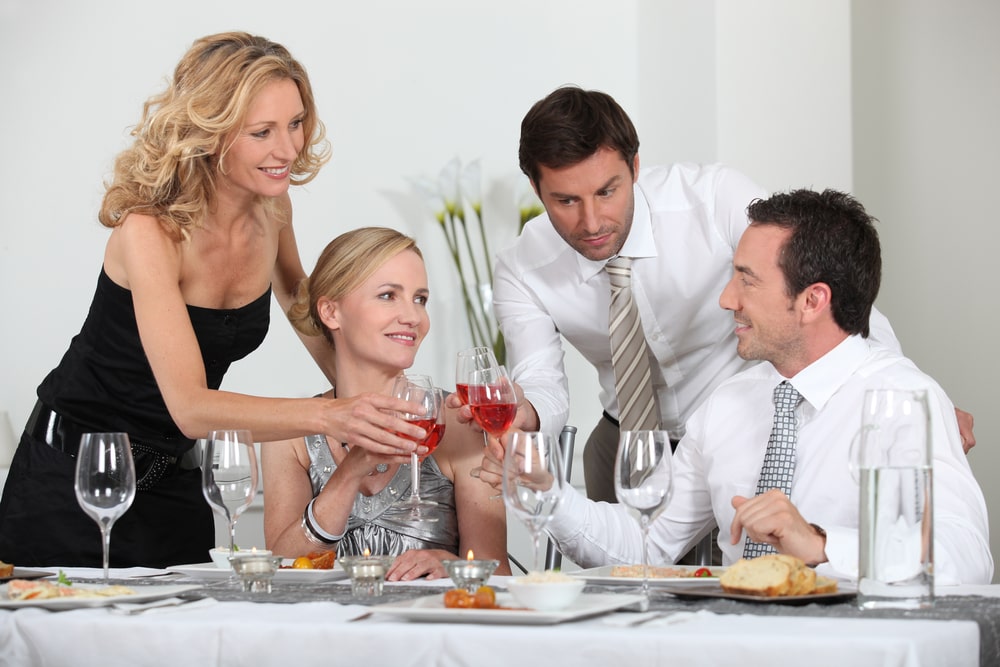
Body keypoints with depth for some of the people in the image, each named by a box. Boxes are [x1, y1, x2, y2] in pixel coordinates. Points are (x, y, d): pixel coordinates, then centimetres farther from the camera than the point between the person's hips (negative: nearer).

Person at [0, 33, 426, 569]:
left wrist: (366, 395, 3)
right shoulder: (149, 230, -27)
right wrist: (328, 414, -48)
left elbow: (297, 300, 17)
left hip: (174, 479, 6)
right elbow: (190, 408, -35)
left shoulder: (271, 206, -7)